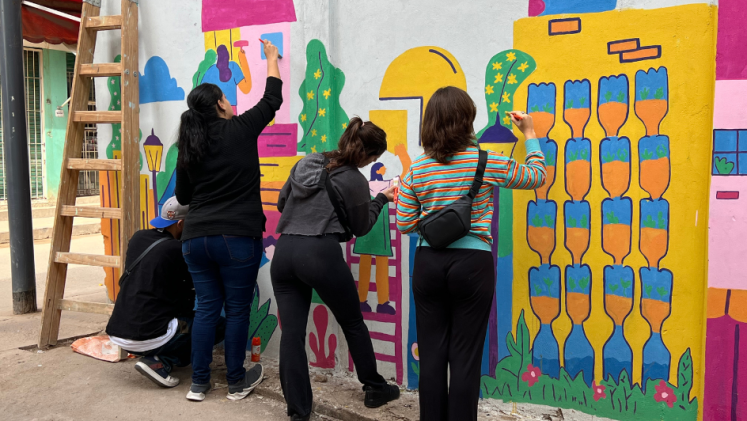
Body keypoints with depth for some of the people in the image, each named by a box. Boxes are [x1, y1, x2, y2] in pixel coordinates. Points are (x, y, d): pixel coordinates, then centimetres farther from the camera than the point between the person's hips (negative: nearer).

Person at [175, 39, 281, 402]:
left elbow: (183, 196, 13)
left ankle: (198, 383, 19)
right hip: (237, 237, -4)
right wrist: (272, 58, 22)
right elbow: (272, 100, 8)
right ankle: (237, 382, 19)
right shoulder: (240, 130, -6)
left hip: (195, 238, 5)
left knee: (207, 307, 13)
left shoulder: (188, 147, 6)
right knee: (237, 308, 7)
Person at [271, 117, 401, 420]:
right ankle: (375, 389, 30)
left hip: (284, 251, 5)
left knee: (292, 333, 5)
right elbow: (360, 227, 10)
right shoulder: (354, 181, -2)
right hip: (321, 253, -5)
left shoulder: (305, 163, 14)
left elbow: (282, 202, 21)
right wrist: (381, 200, 22)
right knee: (353, 324, 15)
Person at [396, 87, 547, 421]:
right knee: (464, 358, 6)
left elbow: (404, 224, 3)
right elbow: (536, 176, 11)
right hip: (472, 264, -2)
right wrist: (530, 134, 23)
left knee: (431, 353, 11)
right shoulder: (488, 163, -5)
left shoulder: (416, 170, 1)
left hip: (428, 263, 3)